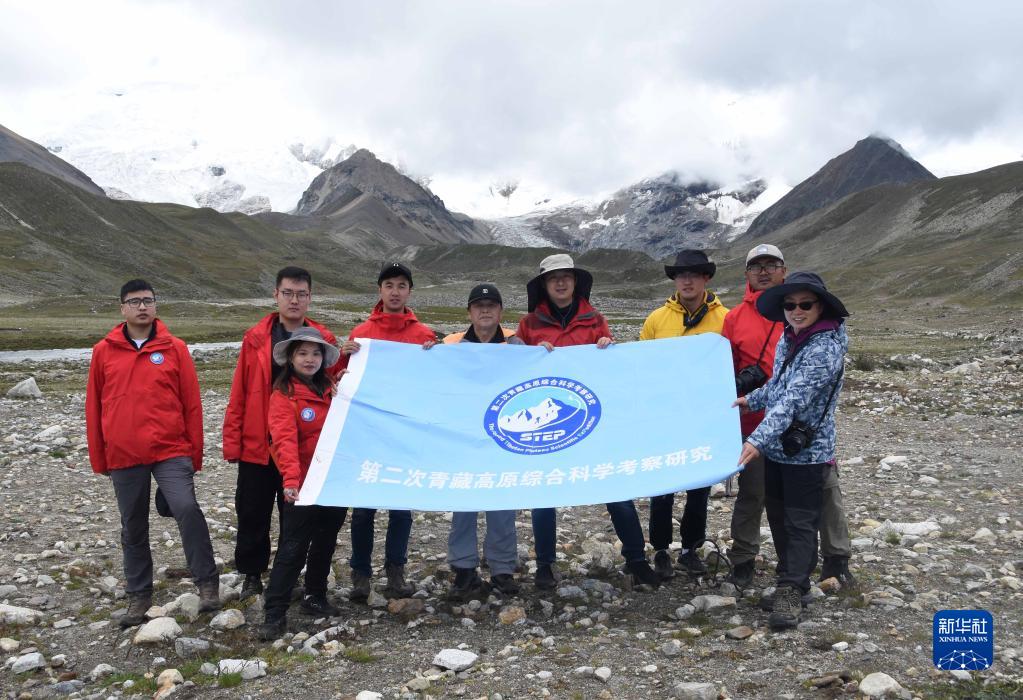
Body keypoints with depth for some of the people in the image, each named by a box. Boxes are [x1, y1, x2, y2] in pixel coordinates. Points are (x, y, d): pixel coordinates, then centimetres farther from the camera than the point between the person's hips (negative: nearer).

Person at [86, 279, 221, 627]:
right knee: (133, 527, 11)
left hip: (170, 451, -2)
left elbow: (192, 403, 2)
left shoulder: (175, 348, 1)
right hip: (123, 456, 3)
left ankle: (207, 584, -6)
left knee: (187, 508, -19)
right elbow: (94, 407, 10)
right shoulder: (103, 351, 5)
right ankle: (139, 596, 24)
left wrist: (194, 453, 1)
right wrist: (98, 458, 10)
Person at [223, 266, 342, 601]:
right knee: (253, 514, 10)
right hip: (257, 444, 1)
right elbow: (239, 394, 0)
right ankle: (252, 575, 29)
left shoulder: (324, 340, -1)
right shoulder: (256, 338, 0)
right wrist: (232, 441, -4)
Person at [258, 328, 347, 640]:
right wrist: (291, 478, -33)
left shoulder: (332, 390, 9)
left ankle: (316, 597, 31)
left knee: (325, 543, 16)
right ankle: (274, 613, 4)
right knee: (293, 548, -3)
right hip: (304, 486, -5)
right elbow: (284, 440, -22)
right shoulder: (283, 395, -9)